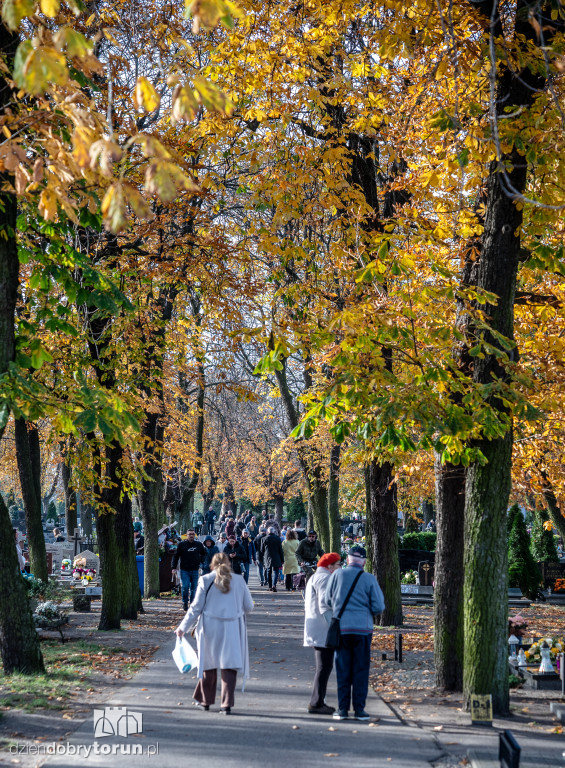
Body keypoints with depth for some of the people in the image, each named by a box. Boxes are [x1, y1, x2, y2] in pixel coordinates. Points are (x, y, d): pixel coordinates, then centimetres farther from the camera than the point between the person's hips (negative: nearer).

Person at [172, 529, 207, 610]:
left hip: (195, 570, 3)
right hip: (184, 570, -3)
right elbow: (176, 556, 2)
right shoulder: (182, 544, -1)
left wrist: (201, 561, 9)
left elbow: (204, 553, 25)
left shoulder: (199, 545, 7)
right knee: (185, 586, -11)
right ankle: (185, 603, 7)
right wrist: (174, 568, -5)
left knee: (194, 588, 3)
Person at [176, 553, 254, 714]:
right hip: (232, 628, 0)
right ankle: (227, 704, -4)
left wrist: (183, 627, 4)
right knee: (229, 666, 2)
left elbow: (196, 607, -4)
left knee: (209, 664, 15)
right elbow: (249, 607, 6)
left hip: (210, 628, 0)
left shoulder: (205, 580, -4)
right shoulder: (239, 581, 1)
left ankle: (205, 700, 26)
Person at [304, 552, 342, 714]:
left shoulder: (313, 578, 21)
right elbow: (325, 605, -21)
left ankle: (318, 702, 18)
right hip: (324, 631, -11)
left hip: (316, 632, 11)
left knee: (323, 667, 15)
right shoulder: (325, 578, -13)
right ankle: (316, 703, -7)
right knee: (324, 667, -8)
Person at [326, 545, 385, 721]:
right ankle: (359, 709, 5)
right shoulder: (369, 579, -4)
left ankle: (342, 709, 7)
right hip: (362, 628, -1)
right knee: (361, 670, 5)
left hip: (341, 628, 1)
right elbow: (379, 607, -3)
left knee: (343, 670, 7)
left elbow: (328, 600, 7)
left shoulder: (337, 575, -1)